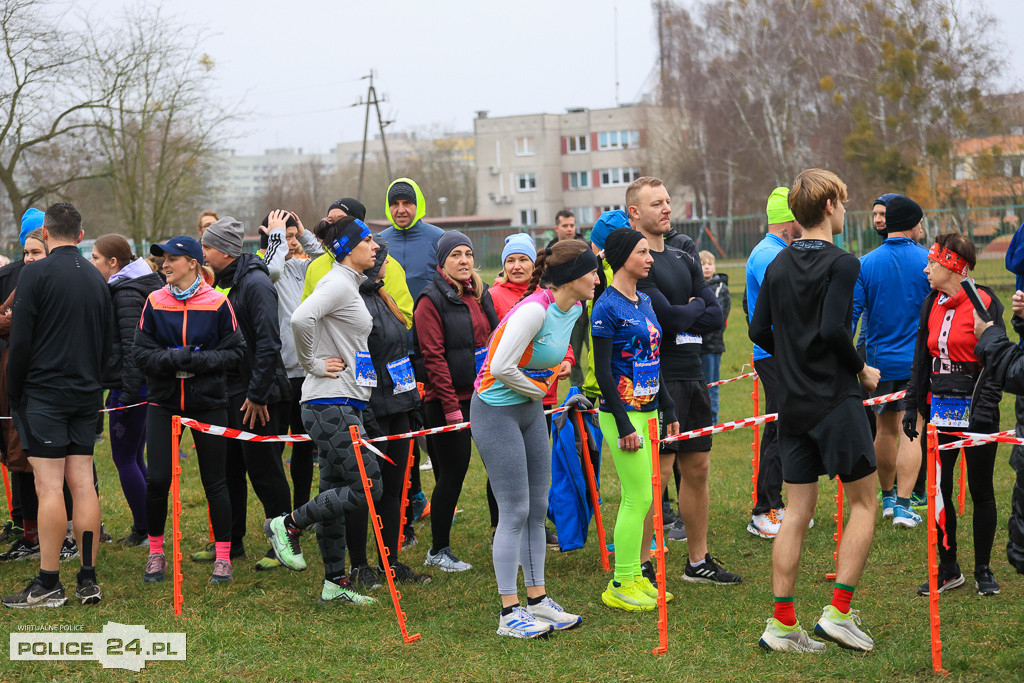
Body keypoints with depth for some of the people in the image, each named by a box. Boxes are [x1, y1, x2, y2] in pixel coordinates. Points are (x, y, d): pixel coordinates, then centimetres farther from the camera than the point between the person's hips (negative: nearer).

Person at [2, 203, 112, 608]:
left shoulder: (36, 274, -9)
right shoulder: (96, 278, 11)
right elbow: (107, 342, 16)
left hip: (44, 393, -6)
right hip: (86, 393, 6)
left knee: (50, 487, -6)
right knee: (83, 484, 7)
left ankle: (48, 585, -4)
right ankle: (88, 581, 8)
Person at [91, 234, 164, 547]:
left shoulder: (126, 293, -14)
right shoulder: (142, 286, 15)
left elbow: (133, 346, -20)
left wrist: (128, 393, -20)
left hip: (131, 384, -10)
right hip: (144, 384, 10)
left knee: (124, 459, -2)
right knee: (135, 458, 15)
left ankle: (145, 531, 1)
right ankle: (147, 527, 18)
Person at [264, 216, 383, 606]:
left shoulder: (350, 285, 18)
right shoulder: (338, 284, -13)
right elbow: (301, 318, -29)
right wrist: (314, 364, -18)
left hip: (343, 405, 10)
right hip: (332, 404, -10)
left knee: (336, 491, 11)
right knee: (366, 487, -10)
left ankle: (335, 583, 16)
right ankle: (288, 525, 0)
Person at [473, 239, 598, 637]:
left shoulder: (574, 310, 2)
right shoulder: (534, 310, -25)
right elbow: (500, 367, -27)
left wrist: (542, 388, 8)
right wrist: (538, 389, -11)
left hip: (531, 410, 9)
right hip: (497, 410, -9)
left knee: (538, 508, 11)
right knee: (515, 512, -6)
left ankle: (538, 600, 21)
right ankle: (509, 614, 1)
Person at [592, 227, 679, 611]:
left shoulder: (644, 302, 13)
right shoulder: (608, 306, -12)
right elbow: (602, 370, -15)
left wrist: (667, 409, 16)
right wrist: (623, 424, -17)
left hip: (647, 410, 8)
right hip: (622, 412, -8)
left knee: (640, 498, 10)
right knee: (639, 498, -7)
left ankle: (634, 577, 18)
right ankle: (621, 586, 0)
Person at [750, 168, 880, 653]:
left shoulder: (778, 265, 9)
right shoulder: (841, 263, -11)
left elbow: (759, 331, 9)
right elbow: (832, 329, -21)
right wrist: (862, 369, -6)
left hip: (792, 405, 6)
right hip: (836, 400, -6)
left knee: (798, 510, 9)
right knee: (863, 503, 6)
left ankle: (782, 623, 8)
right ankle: (838, 612, 0)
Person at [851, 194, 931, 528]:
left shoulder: (865, 265, -3)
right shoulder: (927, 261, -6)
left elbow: (850, 314, -5)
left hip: (880, 361, 2)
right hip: (917, 361, -2)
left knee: (885, 429, 16)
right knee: (911, 431, -1)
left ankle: (887, 497, 28)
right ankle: (903, 504, -9)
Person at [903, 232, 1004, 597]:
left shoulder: (984, 303, -9)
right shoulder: (931, 306, 10)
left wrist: (985, 409, -17)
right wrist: (913, 405, 12)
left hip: (975, 412, -6)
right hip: (940, 410, 6)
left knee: (981, 490, 4)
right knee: (938, 491, 5)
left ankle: (983, 570, 16)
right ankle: (948, 570, 17)